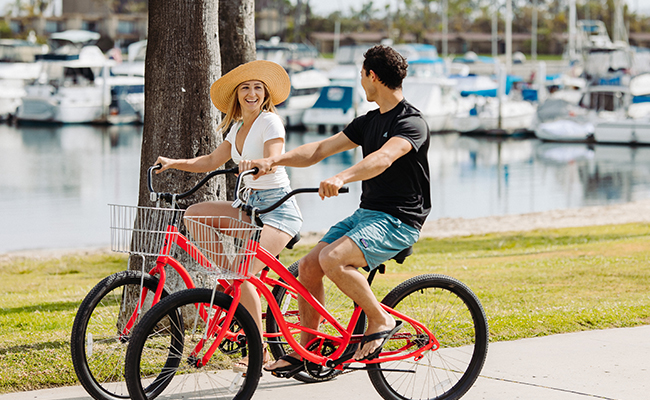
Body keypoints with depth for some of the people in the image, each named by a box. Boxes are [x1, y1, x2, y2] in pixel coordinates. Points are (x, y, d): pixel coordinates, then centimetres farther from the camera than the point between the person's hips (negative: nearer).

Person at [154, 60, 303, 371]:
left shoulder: (270, 121, -10)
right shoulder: (238, 127, 14)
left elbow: (273, 159, -25)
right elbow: (212, 161, 16)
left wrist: (255, 164, -46)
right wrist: (174, 163, 5)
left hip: (278, 206, -8)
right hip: (252, 205, 8)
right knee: (194, 213, -4)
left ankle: (260, 350, -13)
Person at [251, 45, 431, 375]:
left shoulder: (411, 123, -13)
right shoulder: (369, 121, 15)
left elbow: (383, 158, -33)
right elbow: (321, 149, 10)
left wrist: (342, 178, -49)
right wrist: (275, 160, -5)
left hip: (399, 220, -9)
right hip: (367, 212, 9)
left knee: (332, 259, -29)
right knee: (309, 266, -3)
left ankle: (381, 320, -12)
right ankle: (304, 352, 7)